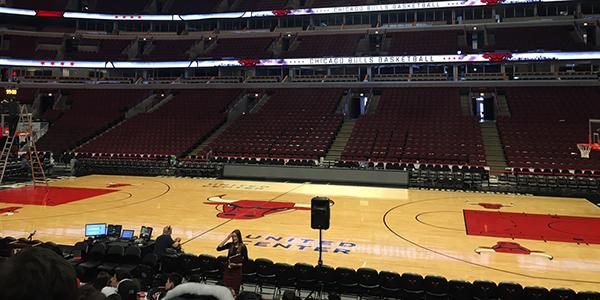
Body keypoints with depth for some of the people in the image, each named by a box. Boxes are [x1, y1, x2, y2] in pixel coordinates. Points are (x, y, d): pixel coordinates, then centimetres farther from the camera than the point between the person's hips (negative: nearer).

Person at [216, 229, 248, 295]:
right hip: (228, 269, 3)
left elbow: (245, 259, -3)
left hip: (237, 270, -3)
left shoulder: (243, 247, -8)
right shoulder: (230, 245, 1)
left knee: (235, 289, 2)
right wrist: (227, 238, -14)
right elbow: (218, 248, -10)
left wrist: (238, 264, -17)